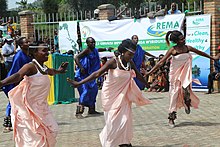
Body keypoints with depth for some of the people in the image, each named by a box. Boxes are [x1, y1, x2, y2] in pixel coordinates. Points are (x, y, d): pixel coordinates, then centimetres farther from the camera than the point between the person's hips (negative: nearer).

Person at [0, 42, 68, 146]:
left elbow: (51, 71, 34)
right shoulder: (31, 66, -18)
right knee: (34, 134, -6)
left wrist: (59, 70, 55)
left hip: (41, 106, 9)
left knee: (51, 130, 13)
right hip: (31, 107, -9)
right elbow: (18, 76, -36)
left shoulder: (44, 68, 9)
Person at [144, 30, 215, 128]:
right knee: (174, 94, -1)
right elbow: (161, 62, -12)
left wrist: (212, 58, 24)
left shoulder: (188, 48, -1)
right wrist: (150, 72, -18)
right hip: (175, 74, -2)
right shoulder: (172, 50, -12)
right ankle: (171, 118, 8)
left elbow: (200, 53, 14)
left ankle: (187, 103, 7)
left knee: (186, 88, -26)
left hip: (185, 74, 2)